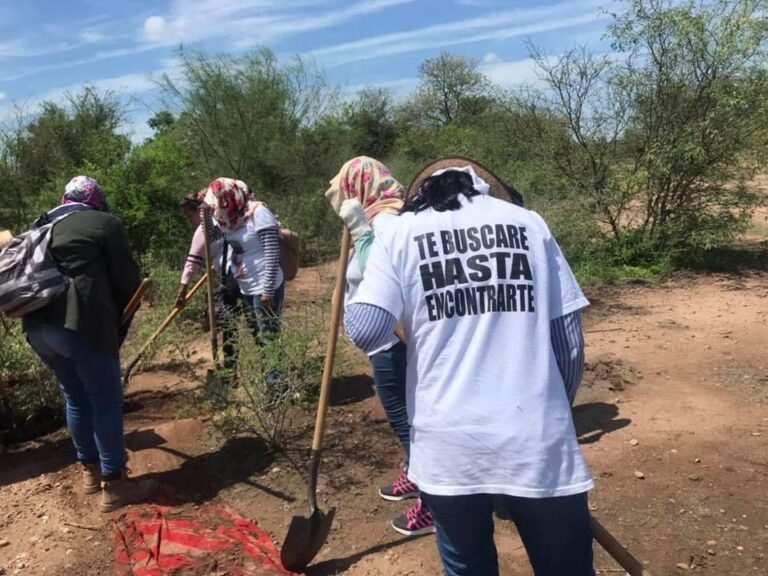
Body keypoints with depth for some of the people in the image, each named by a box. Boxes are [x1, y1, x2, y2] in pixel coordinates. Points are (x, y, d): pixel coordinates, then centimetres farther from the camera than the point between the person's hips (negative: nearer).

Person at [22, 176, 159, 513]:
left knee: (76, 397, 20)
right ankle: (114, 485, 7)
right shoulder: (104, 223, 4)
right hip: (82, 323, -7)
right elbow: (126, 278, 1)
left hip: (37, 323, 7)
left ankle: (90, 469, 31)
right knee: (106, 400, 2)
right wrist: (121, 318, 19)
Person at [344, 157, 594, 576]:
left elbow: (364, 331, -7)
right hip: (537, 441, 1)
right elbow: (569, 339, 5)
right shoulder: (529, 223, 7)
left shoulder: (399, 233, 3)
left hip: (448, 445, 0)